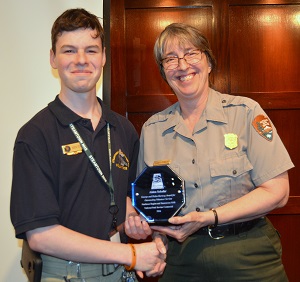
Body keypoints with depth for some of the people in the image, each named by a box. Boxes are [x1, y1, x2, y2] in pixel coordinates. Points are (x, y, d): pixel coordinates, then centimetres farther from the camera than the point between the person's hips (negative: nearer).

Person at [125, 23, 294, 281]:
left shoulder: (245, 112, -7)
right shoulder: (152, 129, 3)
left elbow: (276, 191, -12)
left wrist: (209, 218, -21)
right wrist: (140, 220, -10)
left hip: (247, 259, -2)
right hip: (181, 259, 3)